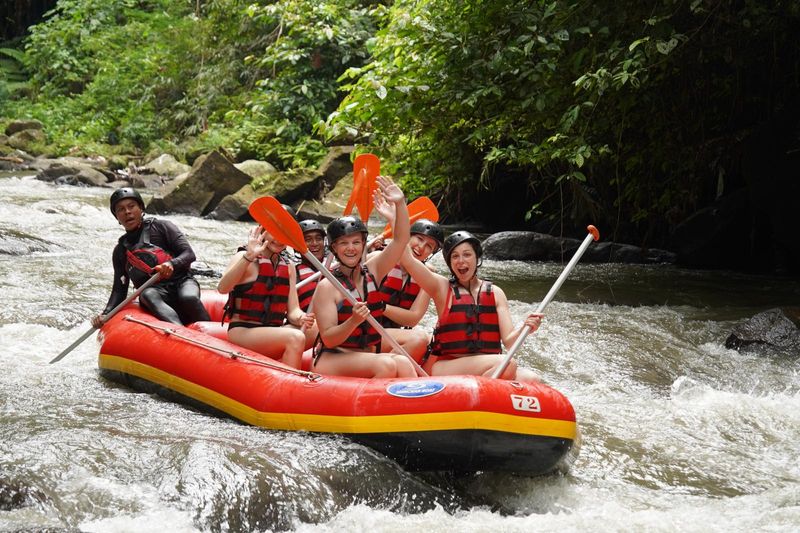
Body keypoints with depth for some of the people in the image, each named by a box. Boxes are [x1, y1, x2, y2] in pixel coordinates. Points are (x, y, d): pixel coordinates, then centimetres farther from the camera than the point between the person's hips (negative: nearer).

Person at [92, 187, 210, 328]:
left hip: (181, 282, -1)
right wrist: (106, 315, -4)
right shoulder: (120, 251, 17)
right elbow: (119, 290, 15)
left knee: (188, 297, -35)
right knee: (148, 294, -34)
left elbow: (189, 254, -1)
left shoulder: (161, 227, 8)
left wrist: (171, 264, -23)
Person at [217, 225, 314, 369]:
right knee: (295, 338, -32)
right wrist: (249, 256, -33)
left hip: (275, 331, 6)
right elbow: (222, 288, -24)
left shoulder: (288, 266, 13)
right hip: (242, 331, -6)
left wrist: (300, 318, -18)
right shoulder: (244, 258, -4)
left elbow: (293, 310, 7)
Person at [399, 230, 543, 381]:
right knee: (506, 365, -29)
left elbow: (508, 340, 3)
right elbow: (407, 259, -7)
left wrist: (524, 329, -19)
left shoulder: (495, 293, 11)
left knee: (530, 380, -24)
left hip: (488, 367, 4)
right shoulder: (442, 288, 5)